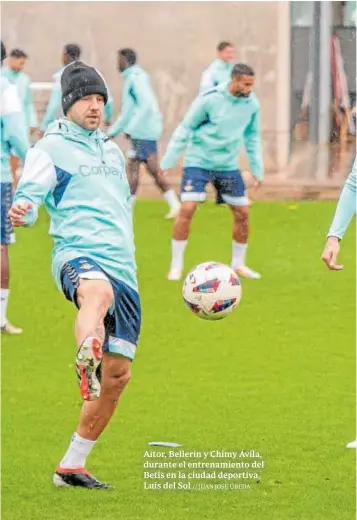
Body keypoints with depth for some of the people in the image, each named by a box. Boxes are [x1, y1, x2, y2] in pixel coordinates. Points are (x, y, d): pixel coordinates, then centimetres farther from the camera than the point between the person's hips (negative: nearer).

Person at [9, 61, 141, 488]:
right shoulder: (50, 148, 5)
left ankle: (72, 465, 17)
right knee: (97, 293, -45)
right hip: (77, 254, -7)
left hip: (121, 266, 7)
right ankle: (86, 361, -76)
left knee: (118, 374, 5)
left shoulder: (112, 151, 25)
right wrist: (22, 210, -33)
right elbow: (30, 193, -11)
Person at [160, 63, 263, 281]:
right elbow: (185, 130, -8)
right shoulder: (209, 99, -16)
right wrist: (167, 163, -8)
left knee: (243, 213, 3)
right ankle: (176, 265, -3)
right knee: (187, 209, -15)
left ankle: (238, 264, 22)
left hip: (228, 165, 5)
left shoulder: (251, 103, -2)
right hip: (199, 162, -4)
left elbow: (253, 137, 12)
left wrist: (258, 171, 12)